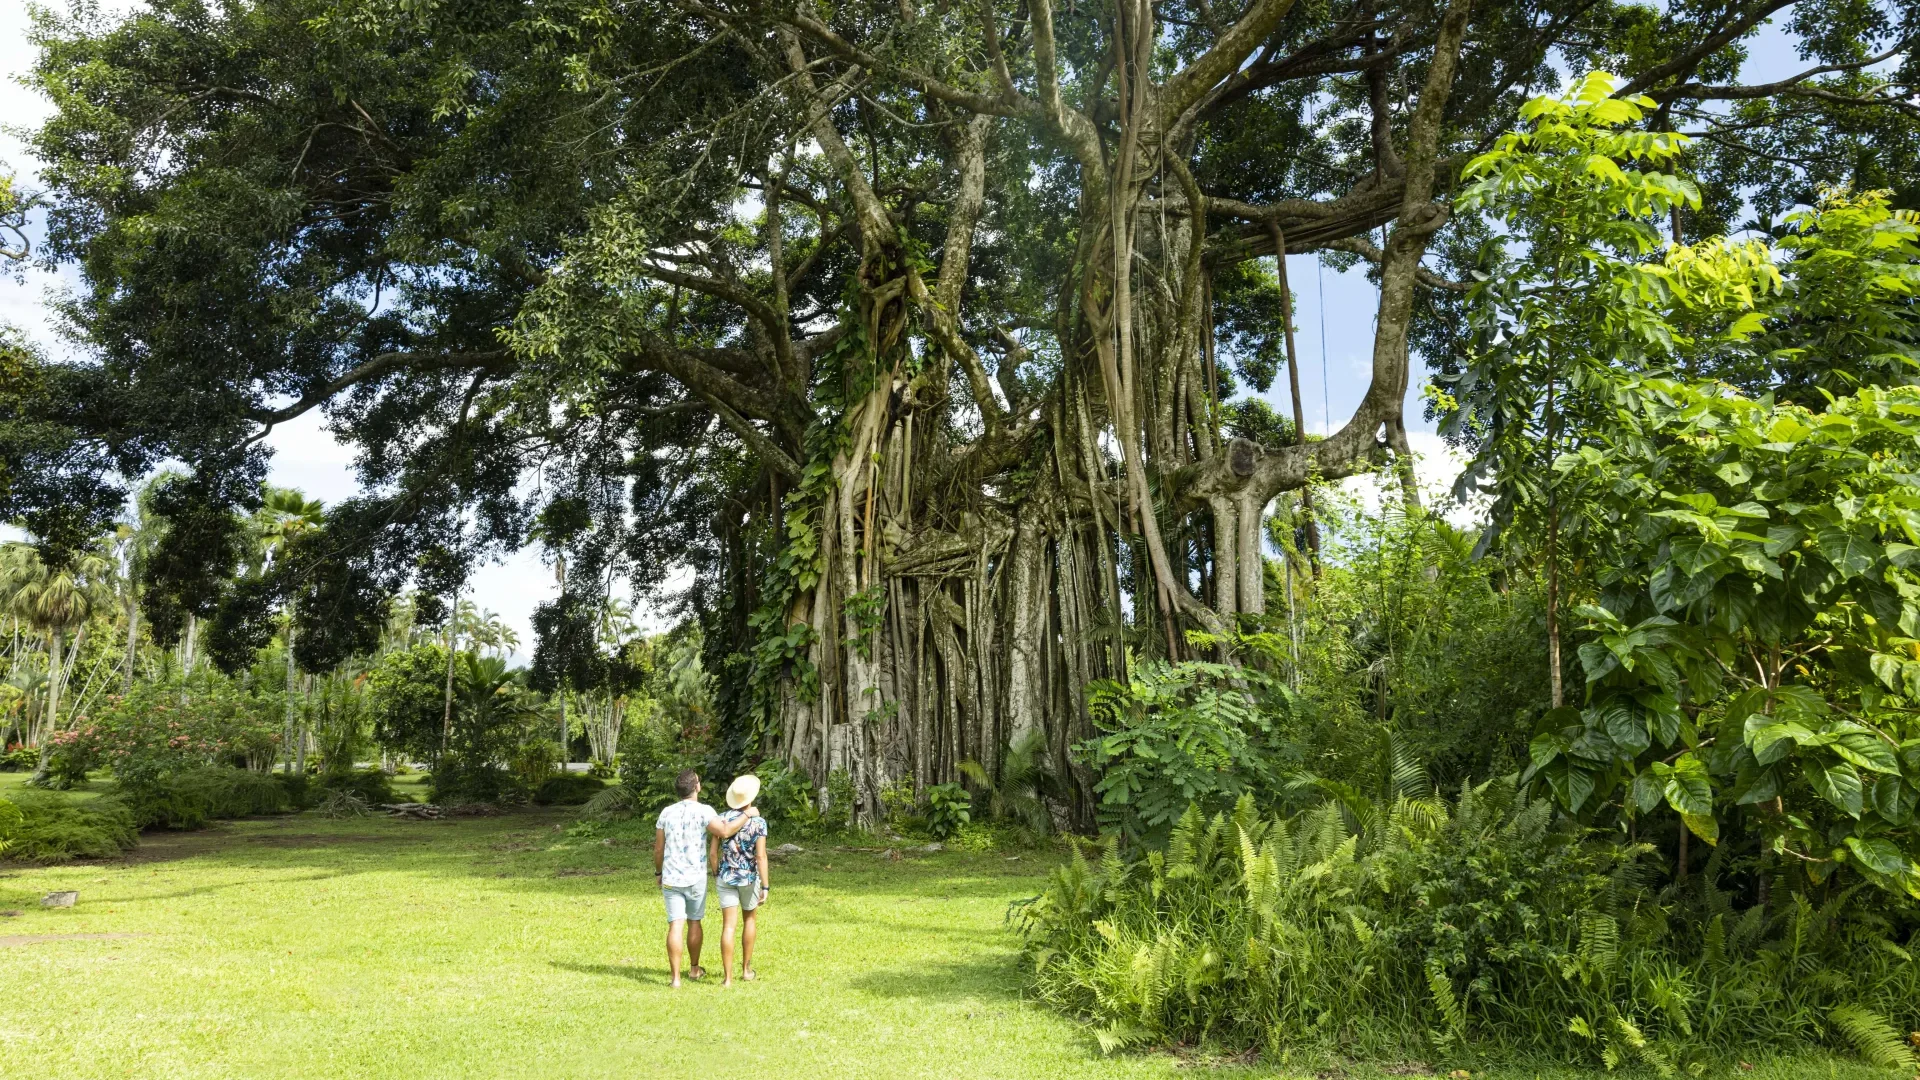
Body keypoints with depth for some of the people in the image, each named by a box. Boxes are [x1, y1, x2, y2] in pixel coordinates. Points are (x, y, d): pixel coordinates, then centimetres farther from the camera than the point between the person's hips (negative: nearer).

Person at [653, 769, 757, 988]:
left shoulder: (667, 812, 0)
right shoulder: (703, 811, -12)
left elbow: (658, 848, 5)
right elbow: (725, 832, -26)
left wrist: (658, 872, 20)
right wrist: (747, 814, -14)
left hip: (671, 877, 2)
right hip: (695, 878, -2)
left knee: (675, 926, 0)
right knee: (694, 921, 17)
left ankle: (675, 978, -2)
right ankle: (694, 968, 31)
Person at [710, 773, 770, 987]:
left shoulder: (722, 819, -5)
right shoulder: (758, 822, -13)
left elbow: (713, 852, -3)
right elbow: (760, 856, -18)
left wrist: (715, 874, 13)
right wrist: (765, 886, -14)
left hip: (726, 878, 1)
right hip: (750, 878, -1)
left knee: (728, 926, 1)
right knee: (749, 919, 22)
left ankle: (727, 977, -3)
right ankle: (746, 968, 27)